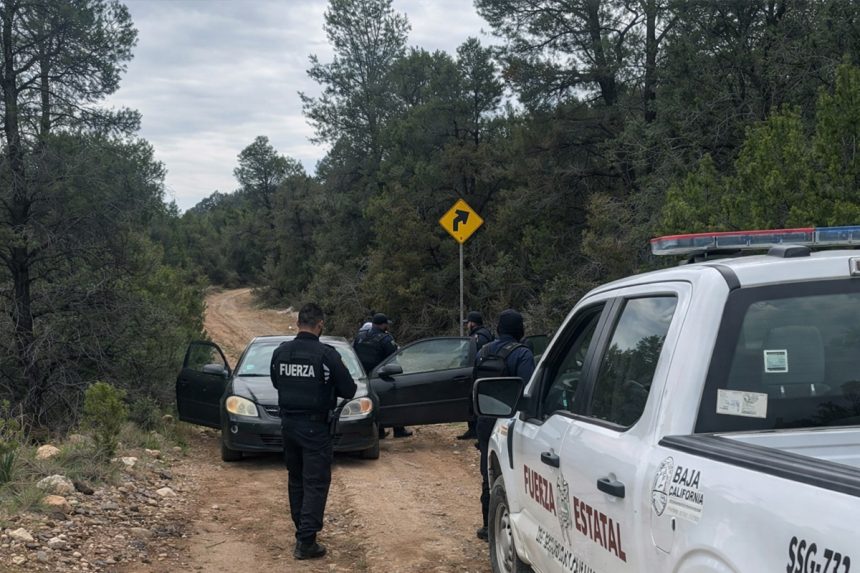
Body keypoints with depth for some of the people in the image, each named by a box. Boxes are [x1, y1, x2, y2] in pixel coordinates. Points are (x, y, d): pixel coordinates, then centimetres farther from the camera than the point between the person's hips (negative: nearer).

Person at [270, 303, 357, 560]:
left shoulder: (280, 352, 0)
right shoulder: (326, 354, -16)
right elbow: (349, 390, -11)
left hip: (288, 423, 6)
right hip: (314, 426, -6)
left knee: (295, 479, 19)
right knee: (315, 483, -2)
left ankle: (302, 529, 29)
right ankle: (306, 541, -6)